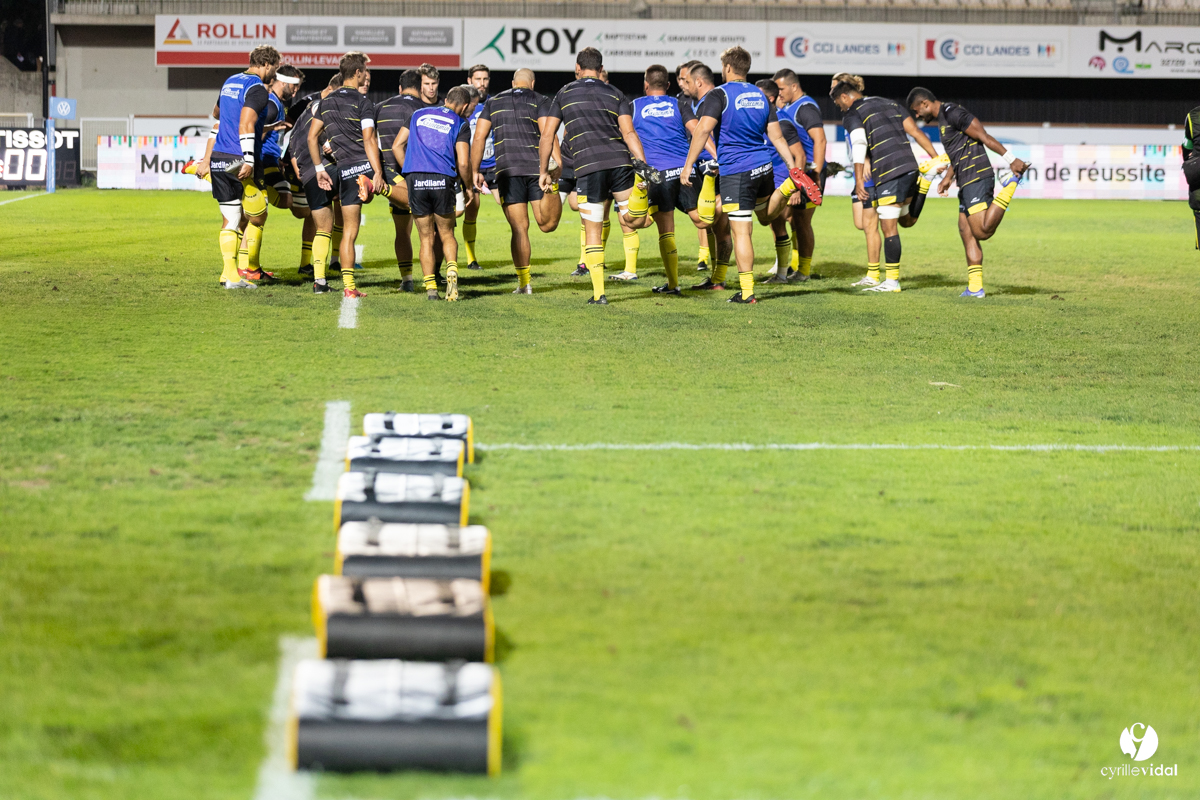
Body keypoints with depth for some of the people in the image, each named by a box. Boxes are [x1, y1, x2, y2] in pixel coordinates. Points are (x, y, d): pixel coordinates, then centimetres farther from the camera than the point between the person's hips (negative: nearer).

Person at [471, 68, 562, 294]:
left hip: (507, 170, 1)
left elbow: (479, 138, 10)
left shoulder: (493, 102, 15)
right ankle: (552, 187, -29)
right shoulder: (540, 101, 7)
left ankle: (524, 282, 3)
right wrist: (558, 163, -16)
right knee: (547, 224, 1)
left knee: (519, 228, 5)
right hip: (537, 166, -1)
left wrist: (475, 171, 13)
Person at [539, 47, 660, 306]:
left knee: (593, 232, 7)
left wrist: (543, 172, 21)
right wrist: (644, 163, -5)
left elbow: (547, 135, 12)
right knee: (635, 220, 6)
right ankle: (641, 175, -25)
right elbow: (629, 133, 1)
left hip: (587, 167, -1)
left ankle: (598, 293, 1)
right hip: (619, 161, 1)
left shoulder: (564, 94, 15)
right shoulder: (616, 95, 16)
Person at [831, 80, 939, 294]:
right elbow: (914, 131, 16)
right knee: (906, 221, 29)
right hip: (910, 167, 7)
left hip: (888, 173, -7)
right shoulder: (889, 103, 23)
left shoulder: (852, 114, 1)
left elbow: (859, 144, -15)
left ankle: (892, 281, -3)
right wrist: (936, 158, 14)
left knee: (889, 227, -4)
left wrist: (858, 180, -21)